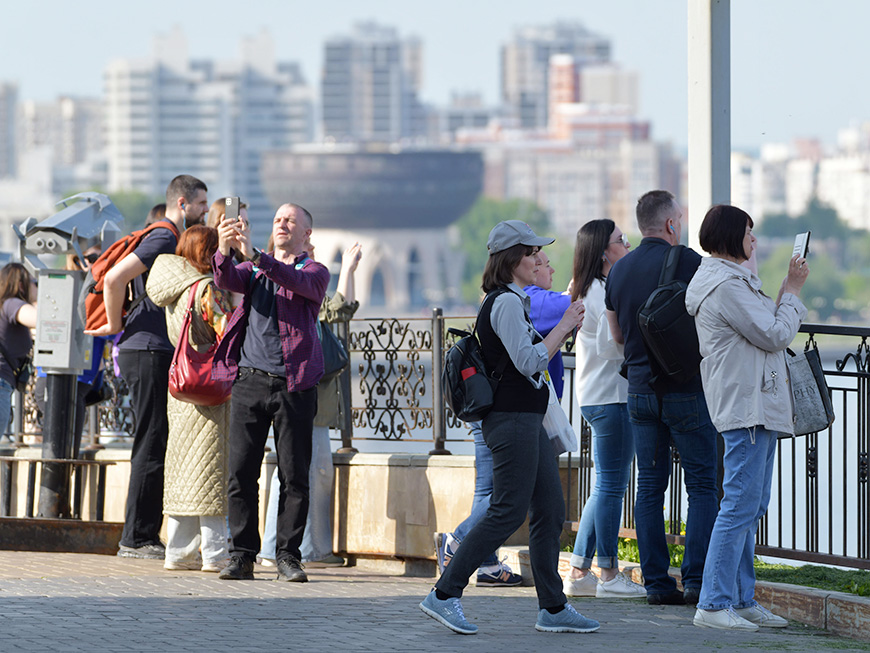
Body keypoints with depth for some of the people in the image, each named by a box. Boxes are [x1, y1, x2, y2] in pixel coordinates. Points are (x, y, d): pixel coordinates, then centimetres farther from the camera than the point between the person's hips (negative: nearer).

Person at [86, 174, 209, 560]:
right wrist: (115, 326, -12)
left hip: (159, 354, 10)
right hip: (148, 352, -10)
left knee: (156, 446, 10)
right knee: (152, 445, -10)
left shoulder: (171, 242, 20)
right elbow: (114, 278, -23)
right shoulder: (162, 240, -12)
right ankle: (136, 539, -9)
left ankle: (144, 536, 11)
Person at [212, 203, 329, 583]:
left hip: (293, 384, -3)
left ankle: (288, 556, 4)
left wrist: (254, 255, -28)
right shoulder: (255, 271, 19)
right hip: (249, 378, 3)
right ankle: (242, 555, 4)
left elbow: (297, 282, -15)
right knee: (241, 472, -2)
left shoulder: (315, 272, 8)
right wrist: (224, 251, -23)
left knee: (294, 475, -3)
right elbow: (226, 280, -2)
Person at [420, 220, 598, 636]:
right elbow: (528, 362, -21)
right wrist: (564, 327, -13)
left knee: (550, 511, 8)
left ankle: (553, 608, 9)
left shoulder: (511, 301, 18)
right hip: (512, 421, -11)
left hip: (526, 421, 11)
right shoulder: (507, 303, -14)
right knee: (508, 512, -10)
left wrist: (566, 329, 17)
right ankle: (444, 595, -7)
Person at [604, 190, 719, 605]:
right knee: (702, 485, 1)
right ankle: (696, 580, -7)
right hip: (687, 388, -5)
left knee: (650, 486, 8)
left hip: (640, 389, 5)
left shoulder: (618, 270, 7)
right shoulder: (688, 263, -10)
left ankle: (656, 582, 5)